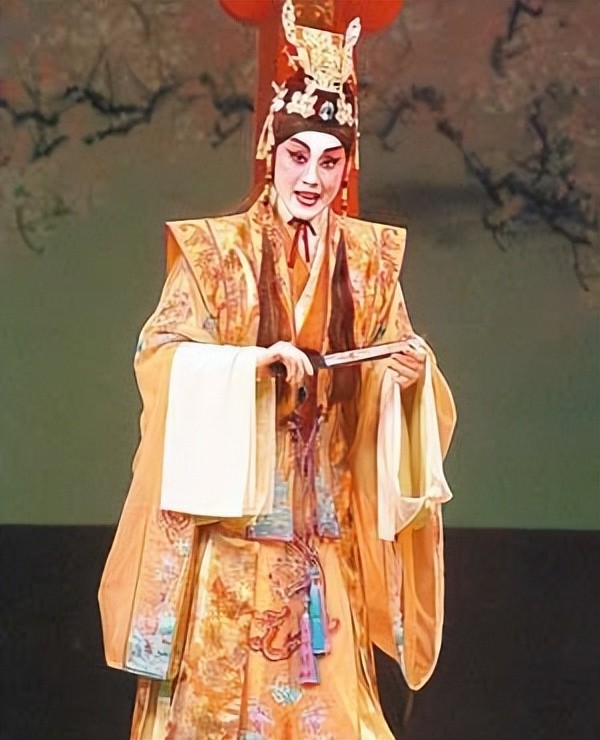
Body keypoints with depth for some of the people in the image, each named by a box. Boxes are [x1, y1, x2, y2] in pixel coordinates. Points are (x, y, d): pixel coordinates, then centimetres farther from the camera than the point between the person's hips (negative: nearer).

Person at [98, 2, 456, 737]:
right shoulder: (215, 247, -3)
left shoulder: (369, 257, 6)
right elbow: (159, 354, -8)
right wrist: (253, 359, -21)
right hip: (229, 520, -3)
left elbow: (392, 374, 9)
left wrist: (408, 374, -14)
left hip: (322, 527, 3)